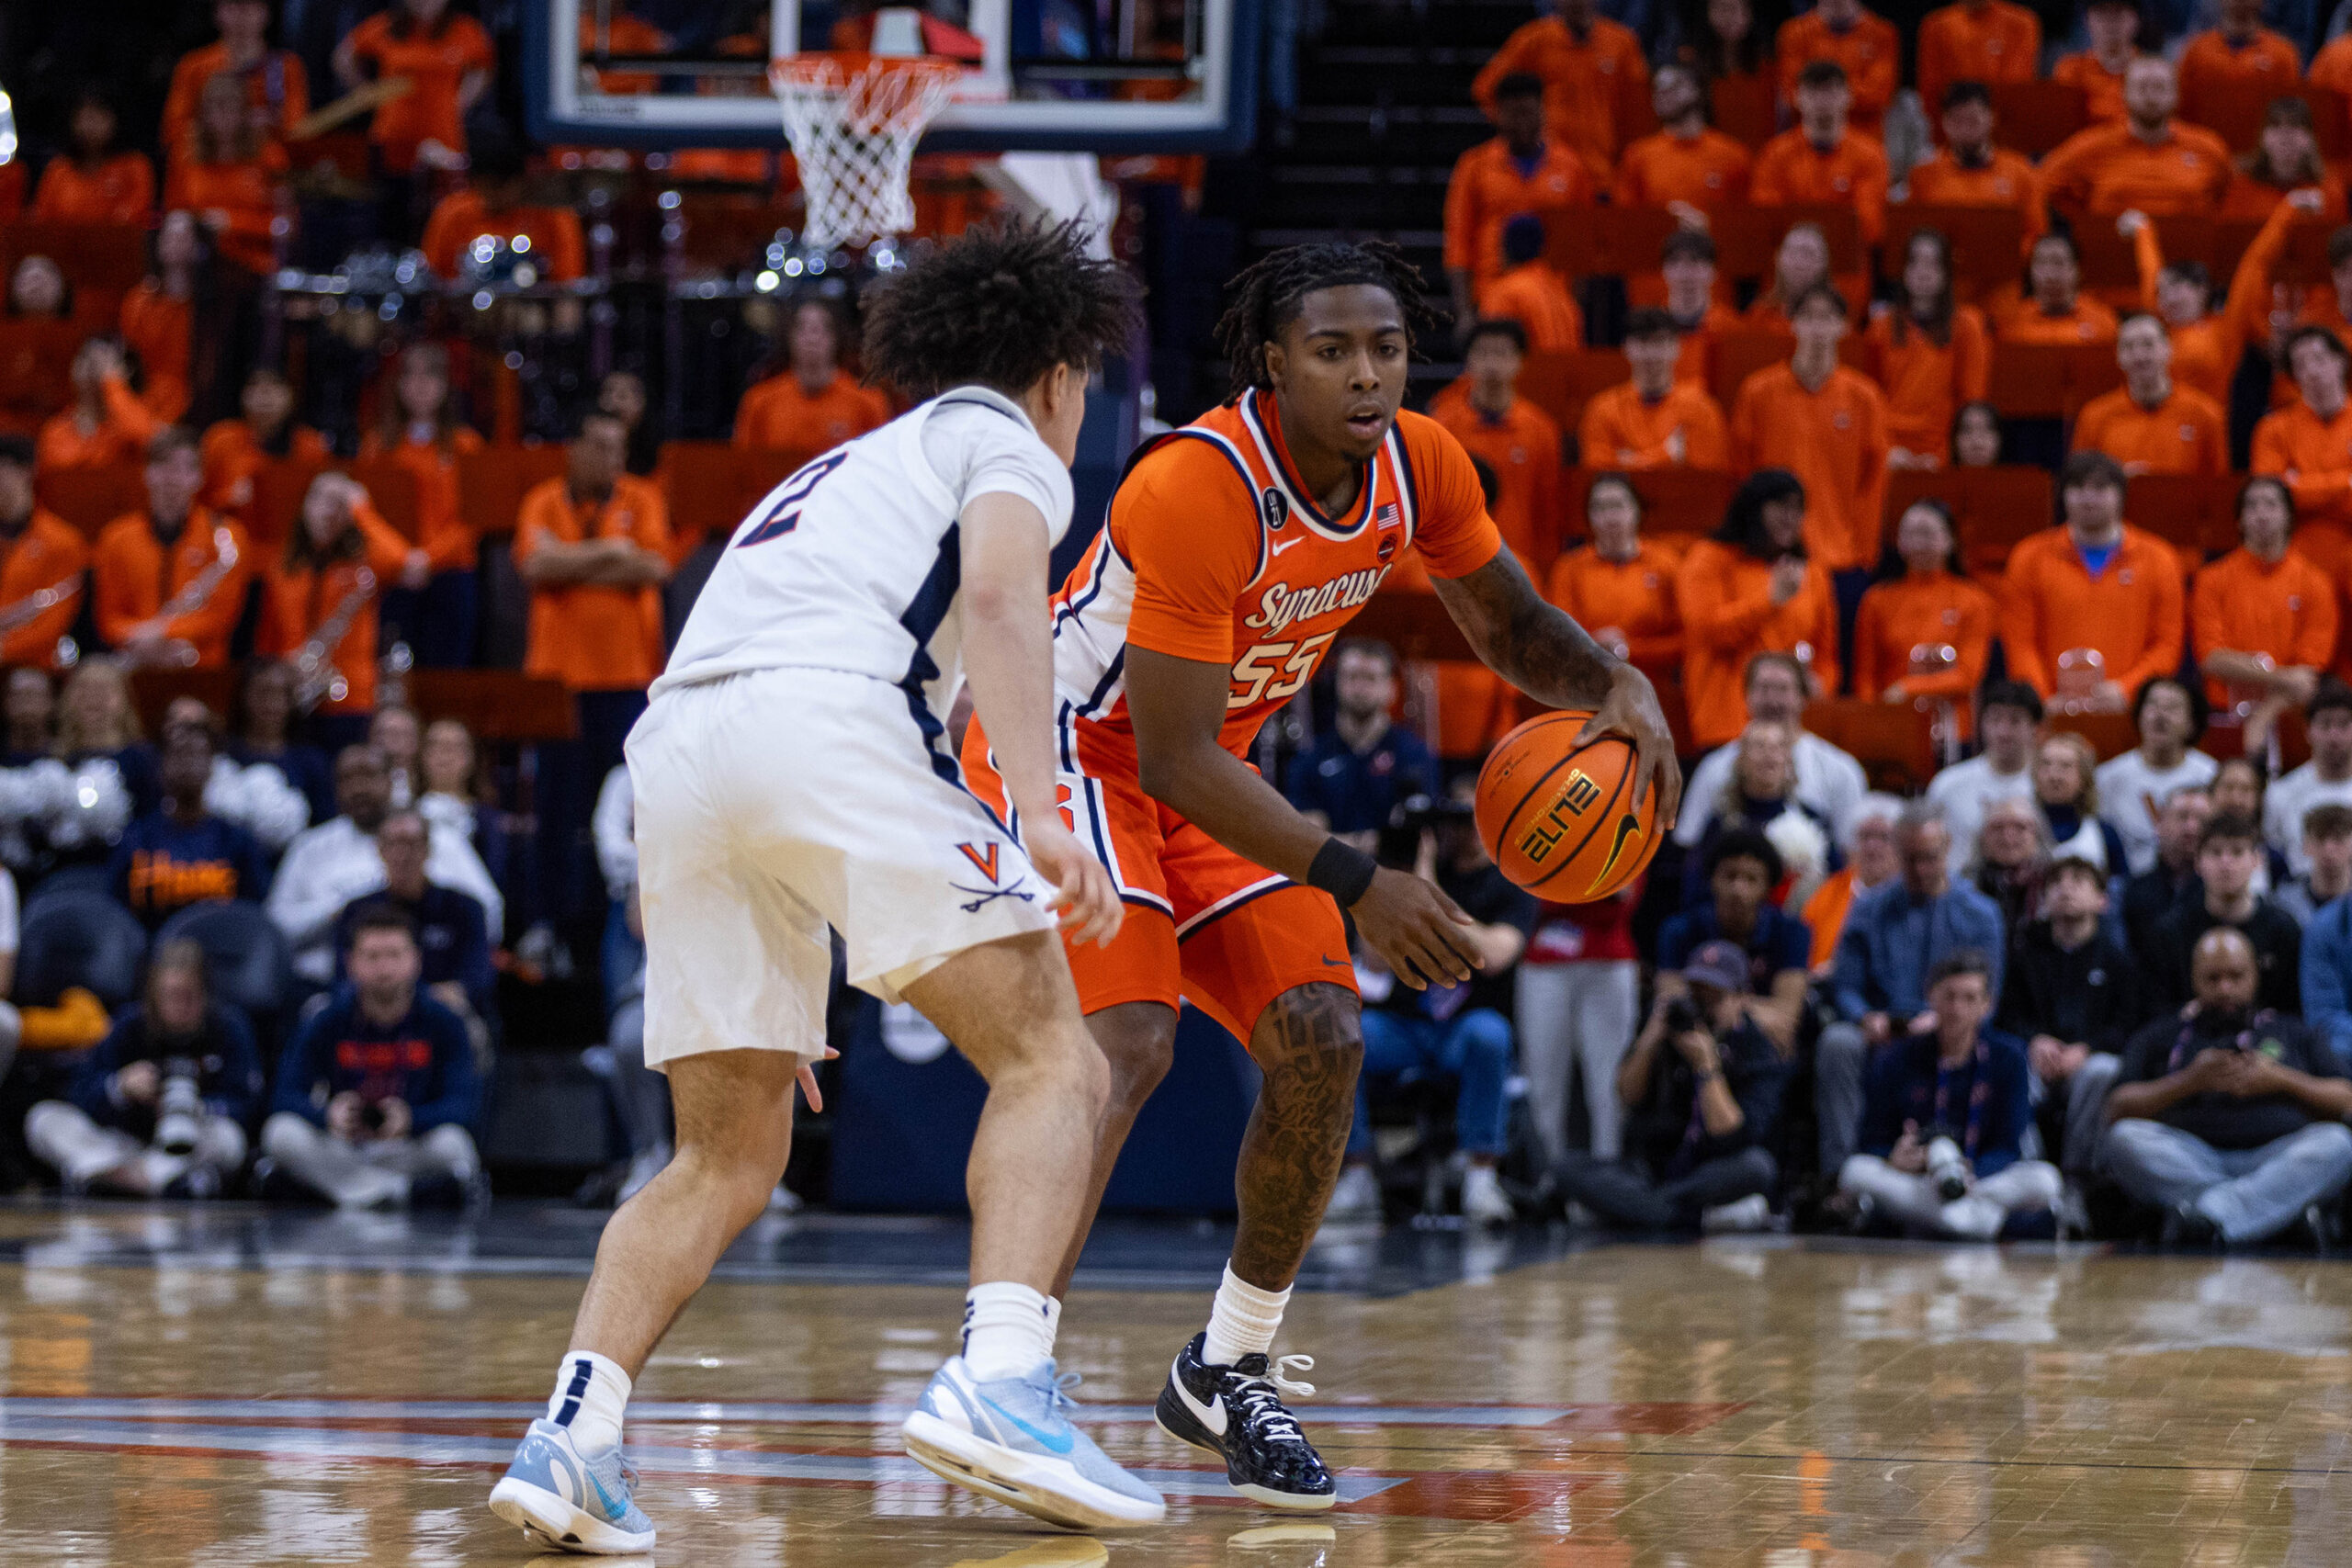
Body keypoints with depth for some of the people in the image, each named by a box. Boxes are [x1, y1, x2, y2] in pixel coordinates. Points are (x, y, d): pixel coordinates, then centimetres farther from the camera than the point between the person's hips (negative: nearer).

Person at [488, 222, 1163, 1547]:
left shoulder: (841, 472, 40)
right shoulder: (1006, 441, 19)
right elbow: (1000, 595, -5)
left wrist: (769, 989, 43)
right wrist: (1043, 819, -16)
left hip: (678, 742, 7)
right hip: (834, 715, -7)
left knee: (728, 1160, 14)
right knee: (1052, 1063, -2)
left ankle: (574, 1432, -5)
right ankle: (1001, 1381, -22)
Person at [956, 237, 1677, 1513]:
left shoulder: (1418, 467, -10)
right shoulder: (1198, 489, -32)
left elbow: (1510, 629, 8)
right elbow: (1173, 760, -30)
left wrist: (1617, 687, -15)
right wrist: (1353, 885, -34)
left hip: (1201, 775, 8)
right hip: (1061, 750, -7)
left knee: (1321, 1046, -2)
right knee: (1126, 1046, -25)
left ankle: (1226, 1371, 14)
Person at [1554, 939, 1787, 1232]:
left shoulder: (1761, 1056, -7)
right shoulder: (1675, 1023, 5)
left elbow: (1732, 1141, -20)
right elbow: (1628, 1100, 0)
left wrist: (1707, 1066, -23)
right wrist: (1650, 1040, -14)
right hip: (1653, 1169, 4)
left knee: (1756, 1167, -37)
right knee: (1564, 1169, -20)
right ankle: (1702, 1217, -33)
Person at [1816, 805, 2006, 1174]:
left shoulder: (1980, 914, 11)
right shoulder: (1869, 910, 15)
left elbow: (1984, 996, 4)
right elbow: (1844, 987, 10)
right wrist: (1867, 1018, -14)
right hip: (1880, 1034, 2)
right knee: (1837, 1043, -33)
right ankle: (1837, 1174, -35)